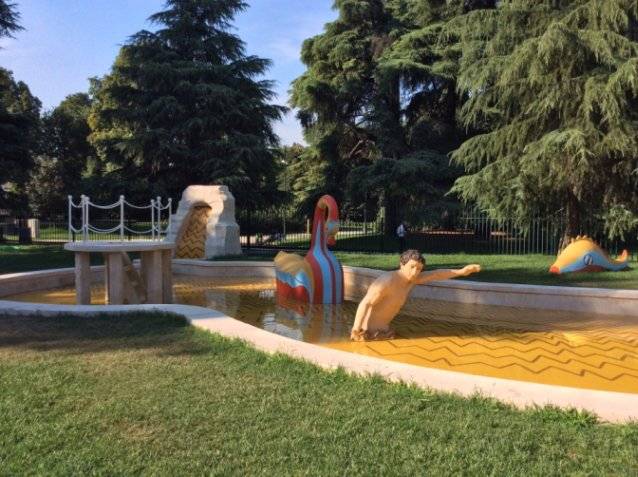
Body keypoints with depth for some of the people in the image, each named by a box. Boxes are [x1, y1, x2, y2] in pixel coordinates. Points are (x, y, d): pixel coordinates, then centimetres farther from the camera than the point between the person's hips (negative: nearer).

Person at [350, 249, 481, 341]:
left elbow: (436, 275, 14)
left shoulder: (412, 279, 2)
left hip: (383, 329, 9)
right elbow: (365, 304, -33)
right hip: (369, 332, -9)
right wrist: (356, 329, -43)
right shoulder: (388, 281, -26)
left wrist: (461, 271, 14)